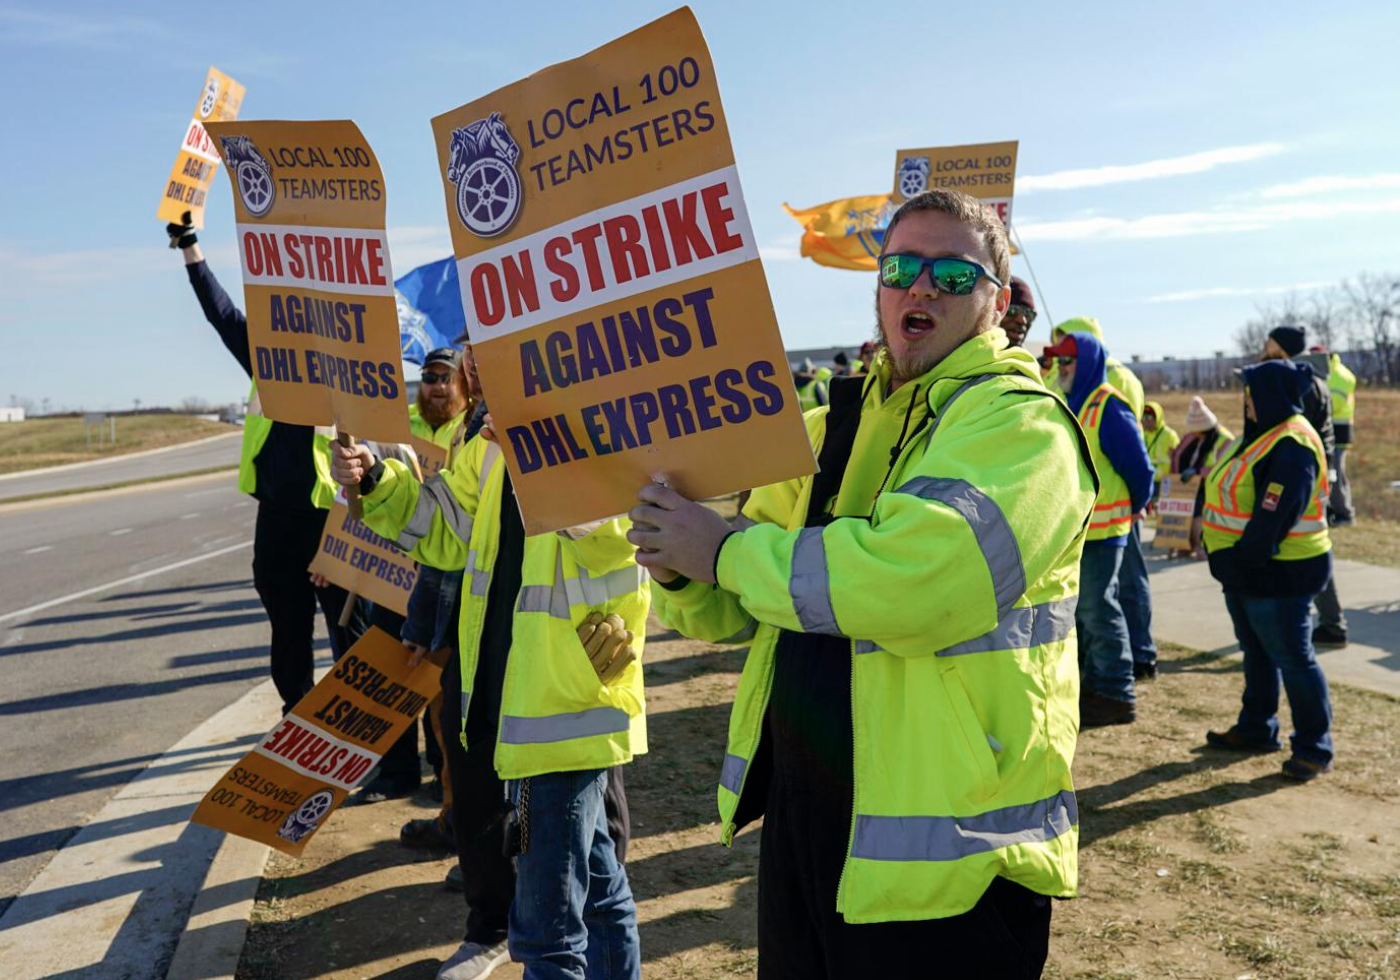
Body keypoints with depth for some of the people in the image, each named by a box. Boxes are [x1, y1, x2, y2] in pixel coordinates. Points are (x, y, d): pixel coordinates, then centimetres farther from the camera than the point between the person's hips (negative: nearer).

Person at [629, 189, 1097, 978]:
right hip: (801, 815, 7)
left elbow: (906, 577, -31)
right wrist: (679, 564, -10)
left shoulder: (1017, 422, -13)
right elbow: (733, 610, 12)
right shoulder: (832, 425, 10)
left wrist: (725, 551, -19)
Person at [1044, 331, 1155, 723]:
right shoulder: (1073, 404, 13)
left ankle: (1117, 696, 6)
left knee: (1098, 610, -4)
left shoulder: (1108, 405, -15)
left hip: (1102, 528, -9)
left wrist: (1135, 508, -2)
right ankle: (1095, 686, 28)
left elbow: (1138, 466, -15)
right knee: (1085, 610, 16)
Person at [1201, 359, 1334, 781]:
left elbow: (1273, 516, -26)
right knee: (1258, 653, 19)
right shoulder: (1263, 434, 12)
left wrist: (1246, 559, -22)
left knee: (1292, 659, -2)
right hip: (1248, 571, 11)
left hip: (1279, 573, -11)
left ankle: (1314, 748, 9)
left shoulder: (1292, 446, -21)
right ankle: (1256, 730, 32)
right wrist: (1235, 563, 15)